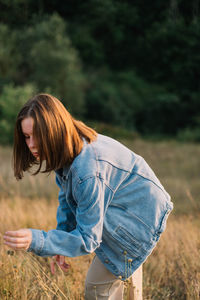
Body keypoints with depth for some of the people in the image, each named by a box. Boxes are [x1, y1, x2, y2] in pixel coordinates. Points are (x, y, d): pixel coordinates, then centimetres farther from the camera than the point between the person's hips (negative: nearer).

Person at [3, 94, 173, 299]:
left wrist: (36, 241, -43)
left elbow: (88, 239, -32)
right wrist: (61, 244, 2)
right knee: (108, 277, 22)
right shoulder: (67, 152, -10)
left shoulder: (87, 172, -38)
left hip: (140, 214, -9)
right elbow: (67, 196, 8)